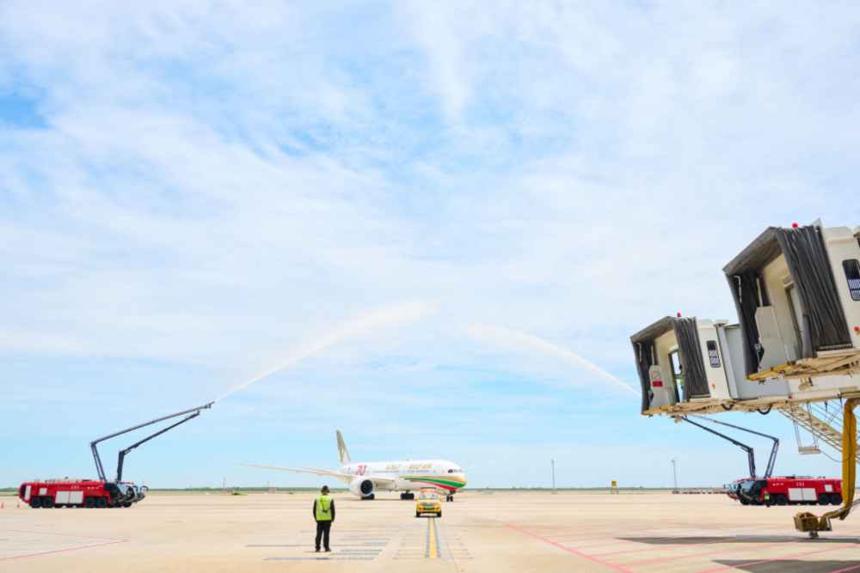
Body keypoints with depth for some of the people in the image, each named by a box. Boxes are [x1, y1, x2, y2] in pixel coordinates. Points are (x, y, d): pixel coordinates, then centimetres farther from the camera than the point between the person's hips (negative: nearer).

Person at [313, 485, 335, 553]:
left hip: (319, 519, 1)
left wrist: (315, 518, 15)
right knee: (326, 533, 1)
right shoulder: (330, 499, -1)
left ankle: (317, 548, 4)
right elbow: (333, 510, -2)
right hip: (327, 519, -1)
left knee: (319, 534, 5)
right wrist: (333, 518, 8)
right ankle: (326, 548, 2)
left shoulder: (317, 499, 2)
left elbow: (314, 510, 5)